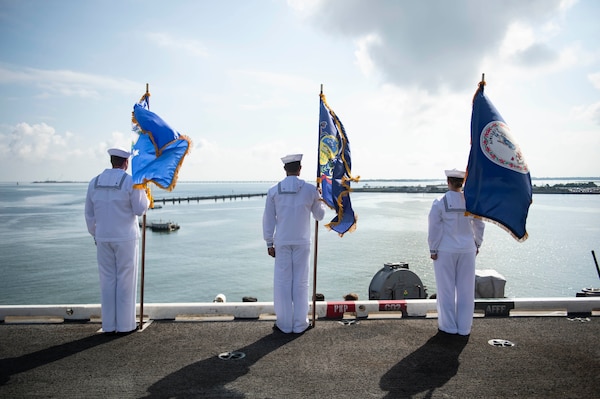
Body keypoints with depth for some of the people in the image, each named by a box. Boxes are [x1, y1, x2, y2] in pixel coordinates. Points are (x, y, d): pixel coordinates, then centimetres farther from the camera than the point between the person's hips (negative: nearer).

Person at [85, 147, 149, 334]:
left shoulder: (95, 182, 5)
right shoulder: (131, 181, -10)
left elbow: (89, 214, 9)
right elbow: (140, 209, -8)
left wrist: (95, 234, 20)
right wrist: (145, 197, 11)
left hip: (103, 238, 4)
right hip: (125, 238, -4)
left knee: (107, 280, 10)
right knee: (126, 281, 3)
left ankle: (109, 324, 15)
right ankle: (125, 324, 8)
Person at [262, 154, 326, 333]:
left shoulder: (273, 191, -2)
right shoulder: (310, 189, -4)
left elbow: (268, 219, 0)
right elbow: (319, 215, 8)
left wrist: (269, 243, 8)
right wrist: (320, 200, 27)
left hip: (281, 242, 0)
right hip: (302, 242, 0)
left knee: (282, 282, 7)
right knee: (300, 282, 7)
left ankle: (284, 324, 12)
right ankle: (300, 324, 13)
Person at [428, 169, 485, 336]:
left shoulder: (440, 203, -11)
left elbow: (434, 228, -10)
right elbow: (479, 225, 7)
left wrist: (433, 249, -3)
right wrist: (477, 244, 18)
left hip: (445, 251, -3)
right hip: (467, 250, 3)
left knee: (446, 289, 8)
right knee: (466, 289, 11)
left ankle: (449, 326, 16)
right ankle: (464, 327, 20)